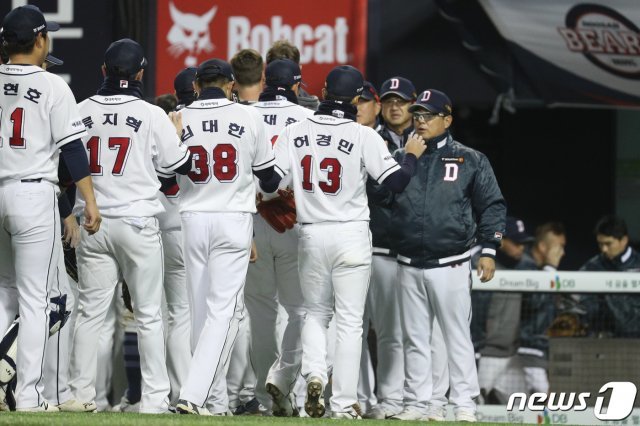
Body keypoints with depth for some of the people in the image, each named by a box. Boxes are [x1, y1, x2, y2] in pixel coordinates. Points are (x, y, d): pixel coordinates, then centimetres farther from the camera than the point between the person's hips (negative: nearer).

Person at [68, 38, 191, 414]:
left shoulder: (82, 112, 1)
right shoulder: (152, 115, -8)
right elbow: (181, 165, 0)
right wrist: (177, 130, 16)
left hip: (92, 224, 3)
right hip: (138, 223, -3)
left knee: (90, 312, 8)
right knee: (149, 313, 3)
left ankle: (80, 393, 8)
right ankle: (155, 397, 1)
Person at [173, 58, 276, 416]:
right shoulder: (248, 116, -2)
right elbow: (267, 172, 8)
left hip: (191, 220, 3)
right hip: (233, 221, -3)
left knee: (200, 309, 11)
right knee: (223, 309, -6)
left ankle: (214, 398, 14)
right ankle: (194, 395, -19)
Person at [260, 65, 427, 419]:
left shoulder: (295, 132, 0)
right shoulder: (363, 136, -8)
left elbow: (268, 181, -3)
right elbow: (396, 182, -10)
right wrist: (412, 156, 8)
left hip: (310, 236, 3)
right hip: (351, 234, -2)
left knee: (316, 313, 19)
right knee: (350, 320, 3)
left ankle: (313, 374, -7)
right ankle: (343, 403, 1)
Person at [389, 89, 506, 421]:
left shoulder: (470, 160, 3)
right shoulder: (400, 159, 12)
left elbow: (492, 206, 3)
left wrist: (488, 250, -4)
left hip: (450, 266, -3)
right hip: (409, 266, 3)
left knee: (457, 336, -2)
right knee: (414, 338, 7)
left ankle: (464, 405, 1)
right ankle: (416, 404, 12)